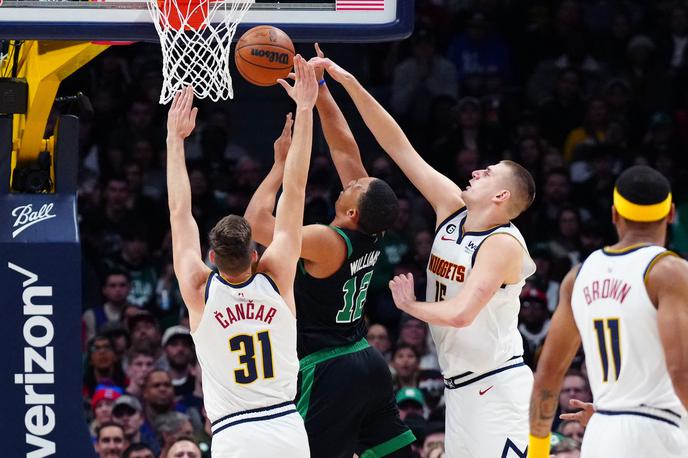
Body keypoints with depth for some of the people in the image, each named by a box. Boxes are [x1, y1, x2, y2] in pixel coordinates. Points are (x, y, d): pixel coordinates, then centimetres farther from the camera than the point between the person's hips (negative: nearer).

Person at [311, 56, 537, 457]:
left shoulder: (503, 244, -17)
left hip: (497, 389, -9)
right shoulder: (452, 209, 5)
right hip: (460, 388, 9)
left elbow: (459, 314, -29)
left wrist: (409, 305, -11)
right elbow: (399, 146, 4)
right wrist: (349, 83, 1)